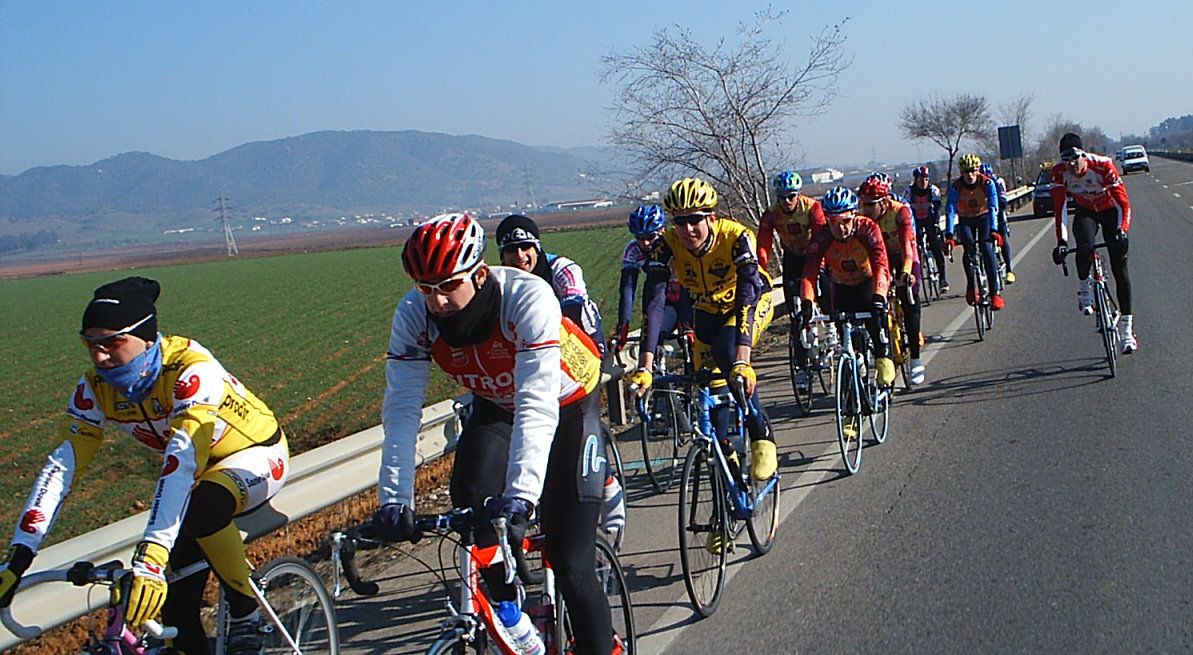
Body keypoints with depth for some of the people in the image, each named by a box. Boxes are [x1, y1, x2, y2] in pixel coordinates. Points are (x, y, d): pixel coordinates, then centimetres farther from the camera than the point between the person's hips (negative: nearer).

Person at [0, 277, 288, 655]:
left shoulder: (192, 371, -35)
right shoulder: (96, 388, -17)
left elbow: (181, 464, -45)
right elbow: (61, 466, -21)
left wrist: (150, 558, -54)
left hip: (256, 454, -6)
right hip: (200, 474, 6)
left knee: (203, 509, -37)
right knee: (176, 604, -7)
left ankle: (247, 618, -15)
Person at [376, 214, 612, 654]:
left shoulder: (528, 297, -36)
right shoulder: (413, 316, -23)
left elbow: (536, 406, -43)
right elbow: (401, 409, -25)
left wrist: (521, 496, -54)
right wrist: (394, 500, -36)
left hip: (565, 406, -4)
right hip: (495, 407, 4)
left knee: (570, 564, -12)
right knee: (471, 499, -22)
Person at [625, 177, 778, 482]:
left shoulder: (736, 237, -35)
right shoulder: (666, 245, -27)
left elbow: (746, 296, -43)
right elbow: (654, 303, -34)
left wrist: (742, 361, -56)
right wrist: (644, 366, -45)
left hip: (753, 301, -4)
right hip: (708, 310, 4)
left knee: (729, 353, -33)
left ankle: (761, 437, -20)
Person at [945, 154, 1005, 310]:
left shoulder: (987, 183, -22)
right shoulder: (956, 186, -21)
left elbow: (993, 208, -30)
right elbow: (950, 210, -29)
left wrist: (993, 230, -44)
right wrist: (948, 235, -40)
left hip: (984, 218, -1)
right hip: (966, 220, 1)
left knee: (986, 248, -22)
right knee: (969, 247, -25)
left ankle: (995, 292, -21)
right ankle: (970, 286, -9)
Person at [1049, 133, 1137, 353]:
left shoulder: (1102, 165, -31)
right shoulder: (1059, 172, -24)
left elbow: (1123, 202, -33)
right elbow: (1060, 207, -26)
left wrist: (1122, 230, -48)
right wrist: (1061, 241, -35)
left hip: (1110, 211, -1)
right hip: (1085, 212, 2)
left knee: (1120, 268, -7)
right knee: (1084, 247, -33)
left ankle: (1127, 328, -3)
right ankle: (1084, 289, -5)